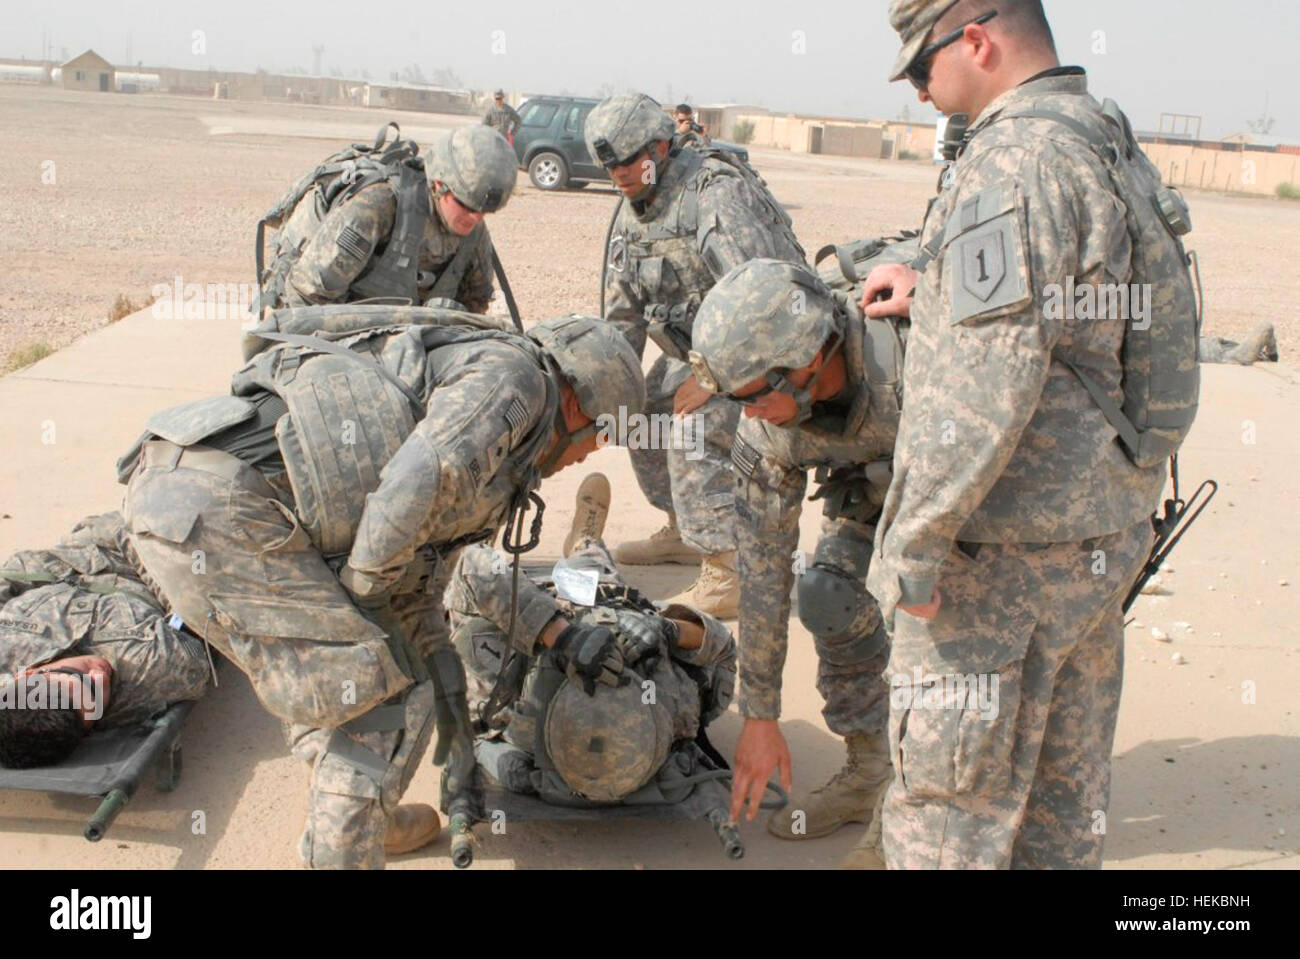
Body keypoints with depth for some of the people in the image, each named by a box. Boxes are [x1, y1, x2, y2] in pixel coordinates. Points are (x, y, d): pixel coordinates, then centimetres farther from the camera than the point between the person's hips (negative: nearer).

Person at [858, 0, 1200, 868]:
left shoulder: (1017, 157, -18)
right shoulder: (1116, 146, 12)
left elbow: (990, 379, -26)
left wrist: (914, 541, -21)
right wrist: (939, 292, 19)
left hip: (1007, 545, -9)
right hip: (1106, 527, 9)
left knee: (949, 805, 3)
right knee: (1066, 795, 19)